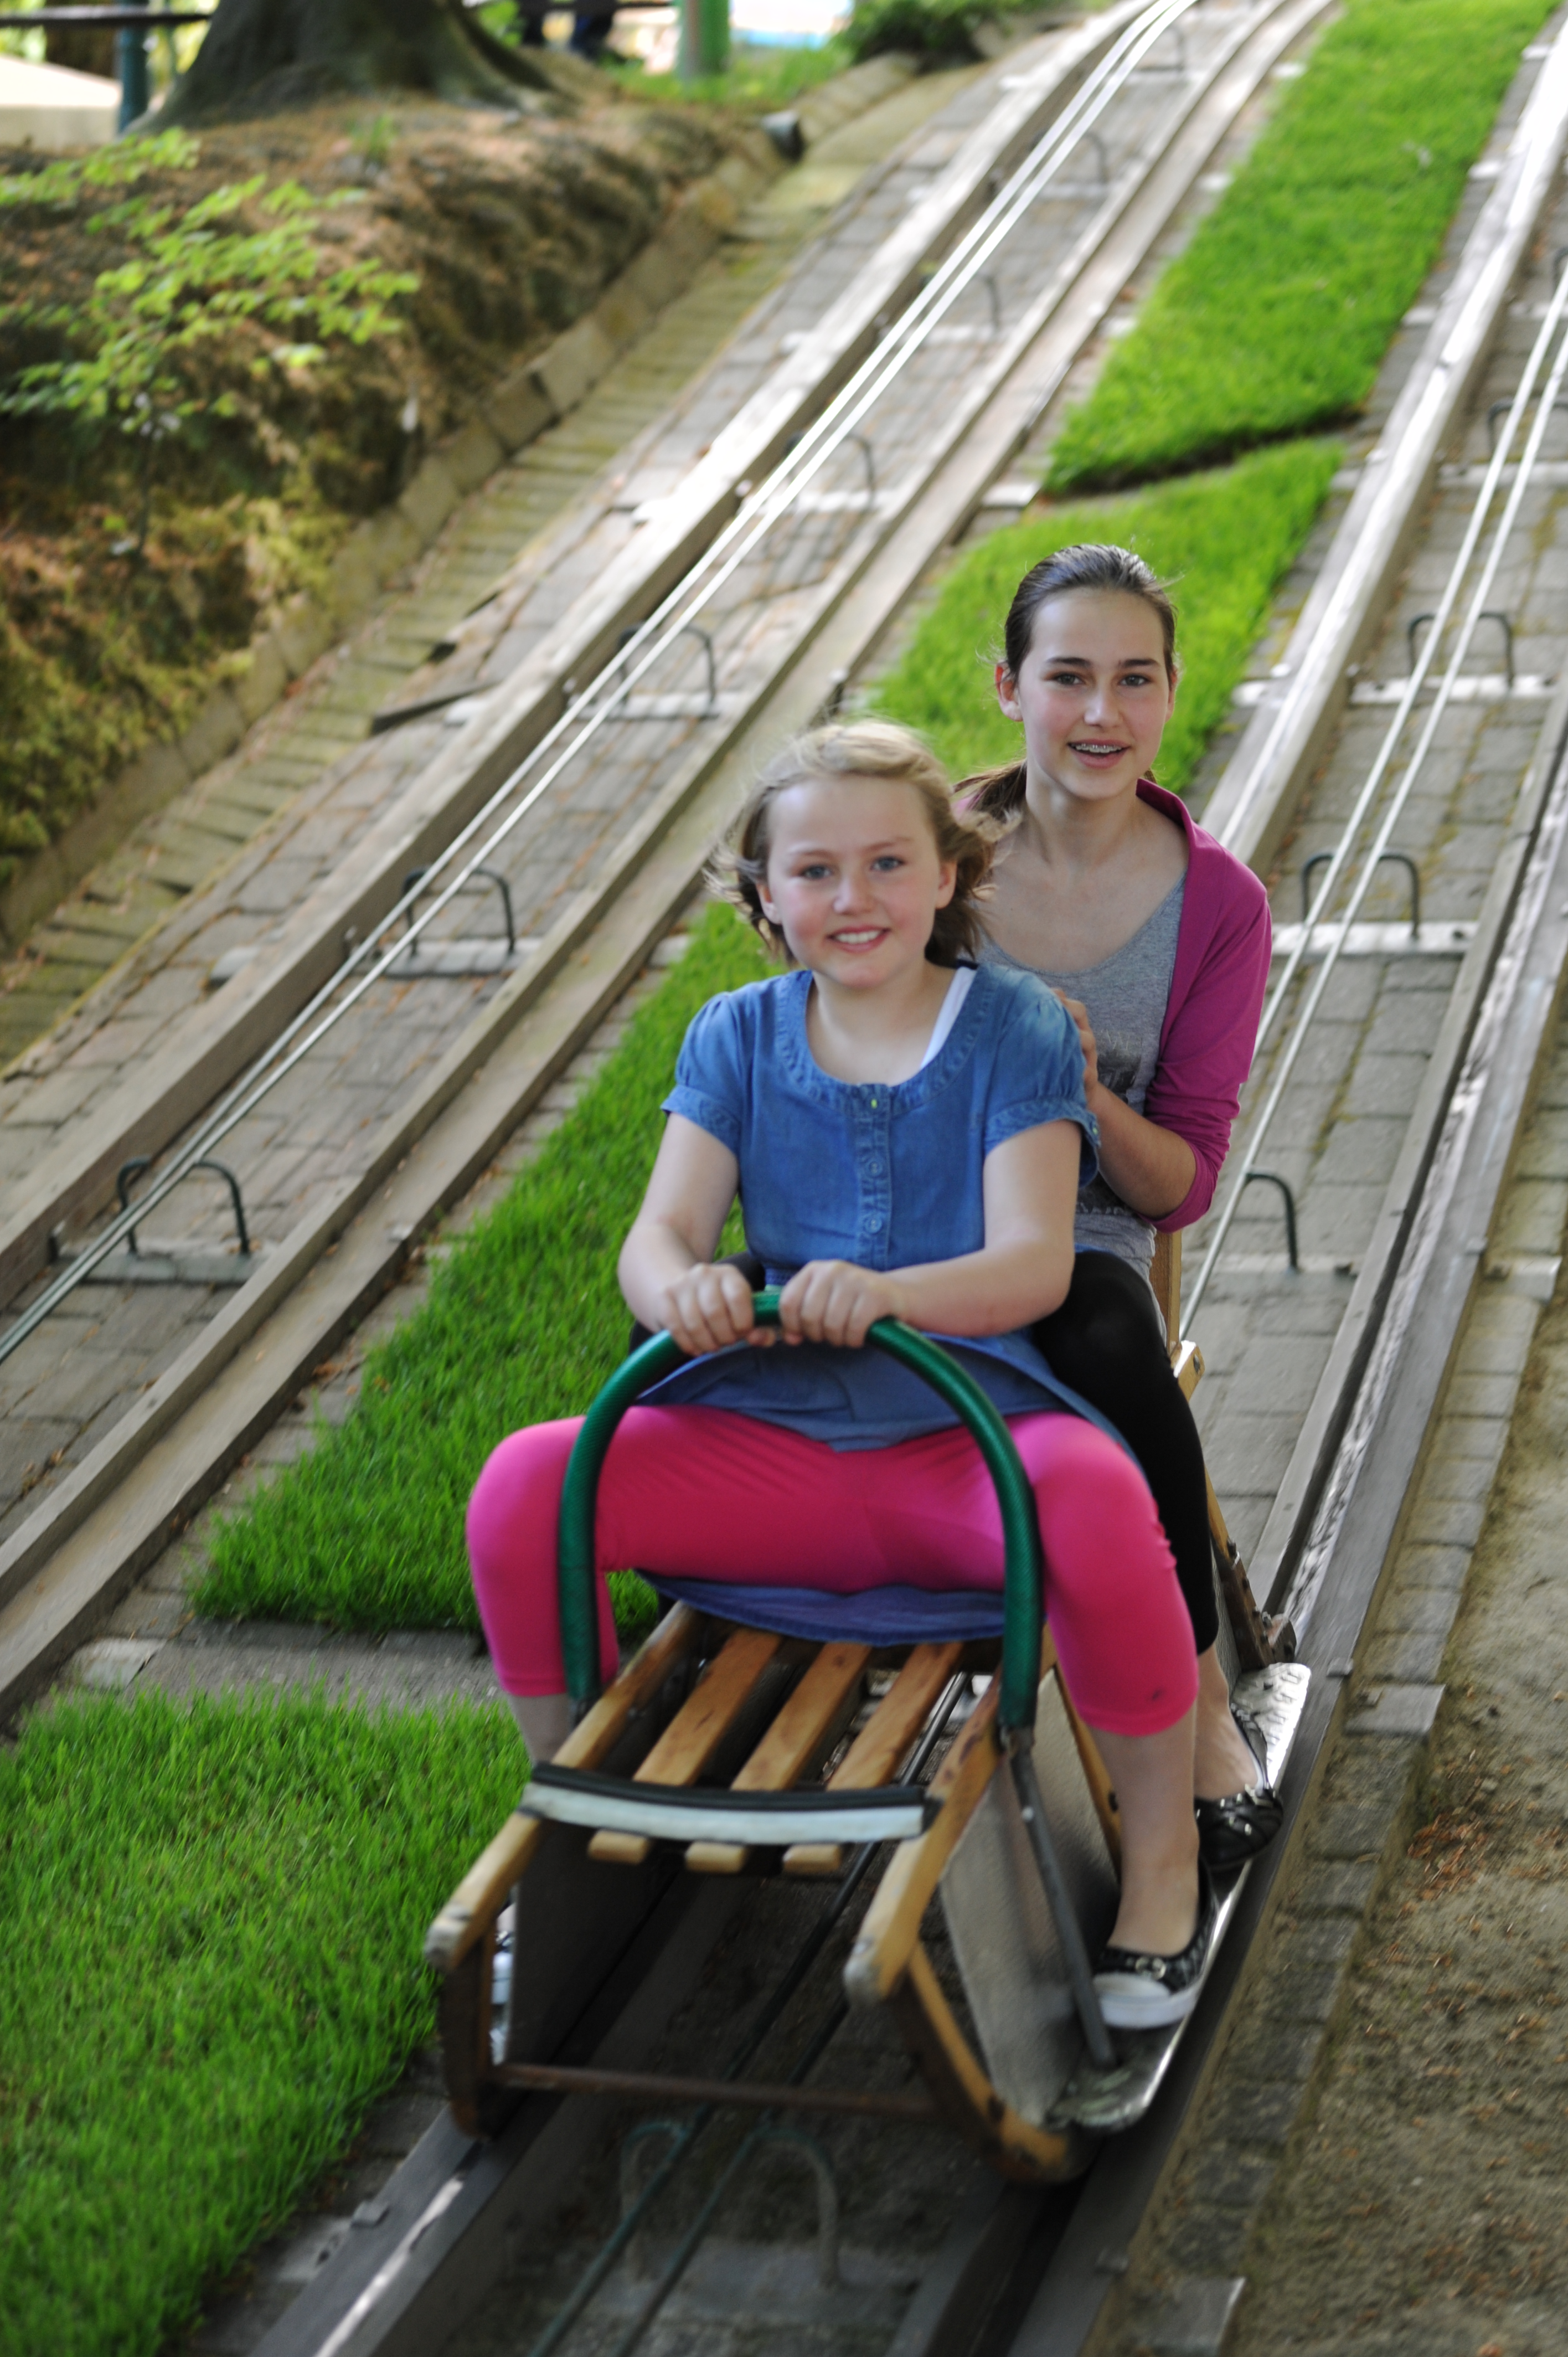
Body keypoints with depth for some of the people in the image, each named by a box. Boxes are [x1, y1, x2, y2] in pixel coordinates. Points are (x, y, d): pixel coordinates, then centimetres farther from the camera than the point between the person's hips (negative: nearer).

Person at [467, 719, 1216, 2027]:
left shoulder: (1016, 1028, 0)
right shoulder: (738, 1037, 11)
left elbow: (1033, 1263, -11)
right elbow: (661, 1231, 0)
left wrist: (884, 1292, -34)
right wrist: (679, 1291, -27)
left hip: (971, 1440, -3)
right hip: (774, 1442, 3)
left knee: (1093, 1501, -38)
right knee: (523, 1487, -19)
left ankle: (1163, 1848, -11)